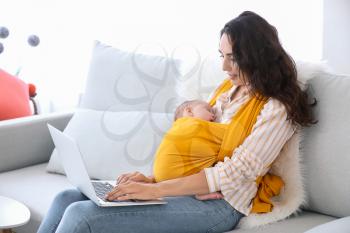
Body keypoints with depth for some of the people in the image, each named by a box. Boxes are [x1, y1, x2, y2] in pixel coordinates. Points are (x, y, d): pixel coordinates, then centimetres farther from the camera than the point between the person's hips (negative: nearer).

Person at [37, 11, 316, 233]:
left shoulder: (276, 110, -8)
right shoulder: (228, 89, 16)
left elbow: (236, 173, -17)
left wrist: (155, 190, -21)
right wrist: (152, 179, -2)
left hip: (217, 204, -8)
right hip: (182, 186, 8)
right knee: (68, 199, -5)